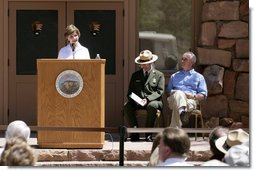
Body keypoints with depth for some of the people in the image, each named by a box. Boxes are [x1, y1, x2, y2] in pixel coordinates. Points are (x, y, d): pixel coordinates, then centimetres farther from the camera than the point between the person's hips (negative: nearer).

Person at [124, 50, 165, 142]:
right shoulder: (135, 75, 21)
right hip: (137, 102, 3)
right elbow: (130, 91, 17)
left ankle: (148, 134, -29)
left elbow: (159, 91, -2)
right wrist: (132, 98, -9)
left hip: (153, 101, -3)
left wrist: (148, 99, -19)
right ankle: (135, 132, -25)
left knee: (152, 106, -39)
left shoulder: (159, 75, 10)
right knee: (126, 106, -28)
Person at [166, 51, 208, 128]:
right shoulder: (174, 76, 36)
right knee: (179, 93, -40)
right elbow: (168, 91, 26)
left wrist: (194, 96, -6)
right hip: (175, 98, 1)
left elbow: (203, 95, 15)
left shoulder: (199, 77, 26)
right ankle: (182, 112, -70)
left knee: (176, 107, -40)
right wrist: (172, 93, 1)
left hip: (190, 101, -1)